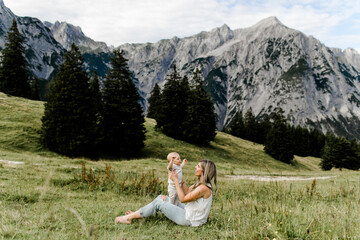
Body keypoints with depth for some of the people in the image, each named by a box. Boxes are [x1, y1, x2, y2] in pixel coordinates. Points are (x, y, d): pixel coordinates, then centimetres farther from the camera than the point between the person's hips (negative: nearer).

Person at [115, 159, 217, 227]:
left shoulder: (204, 188, -25)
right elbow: (188, 191, 20)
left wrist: (175, 180, -17)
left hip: (189, 220, -10)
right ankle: (136, 214, 16)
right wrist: (179, 178, 13)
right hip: (188, 212, 10)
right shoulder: (200, 183, 6)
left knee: (158, 203, -8)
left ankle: (129, 218, 4)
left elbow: (183, 198, -21)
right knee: (161, 198, 9)